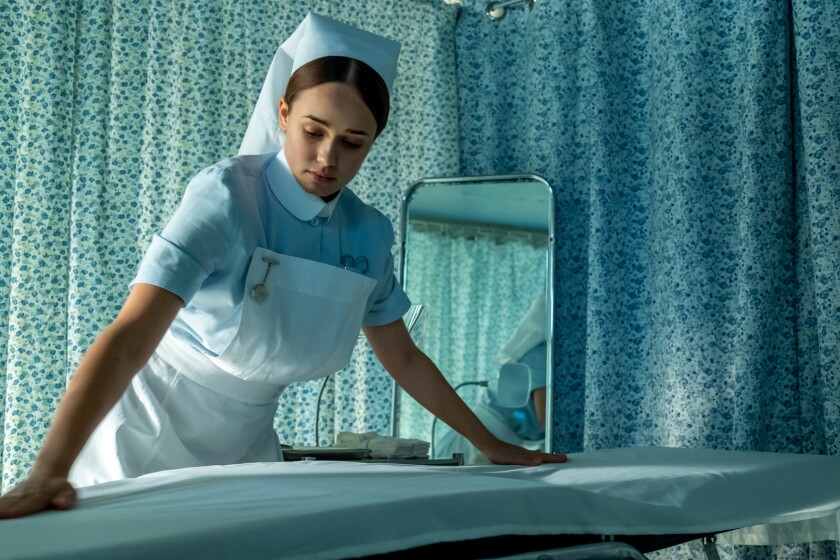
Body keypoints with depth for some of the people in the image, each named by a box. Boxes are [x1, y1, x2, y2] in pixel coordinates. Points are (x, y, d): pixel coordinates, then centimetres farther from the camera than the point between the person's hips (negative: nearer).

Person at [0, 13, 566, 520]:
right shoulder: (228, 196, -23)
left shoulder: (368, 234, -4)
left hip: (248, 445, 5)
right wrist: (47, 473, -44)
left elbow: (403, 359, 10)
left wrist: (492, 445, 12)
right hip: (155, 432, -5)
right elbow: (128, 338, -33)